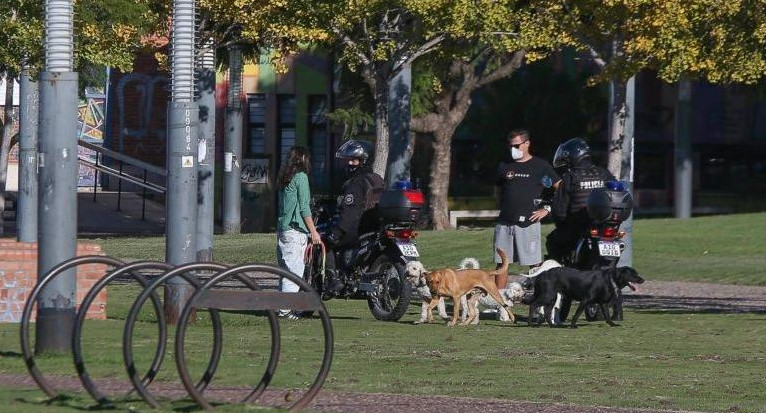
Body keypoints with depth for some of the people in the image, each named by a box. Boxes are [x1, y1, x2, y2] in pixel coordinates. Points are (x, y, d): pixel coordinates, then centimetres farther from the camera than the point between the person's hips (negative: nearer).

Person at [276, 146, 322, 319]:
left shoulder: (284, 178, 15)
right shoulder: (300, 177, -9)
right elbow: (304, 207, -12)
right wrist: (313, 232, -8)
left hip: (282, 227, 9)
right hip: (296, 230, -8)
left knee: (285, 269, 11)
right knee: (295, 269, -8)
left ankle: (281, 306, 11)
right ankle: (285, 308, -13)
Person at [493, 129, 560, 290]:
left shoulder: (540, 166, 0)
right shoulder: (504, 166, 14)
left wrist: (547, 209, -4)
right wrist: (504, 207, 13)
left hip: (528, 222, -4)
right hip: (505, 222, 4)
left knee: (534, 264, -5)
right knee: (501, 263, 4)